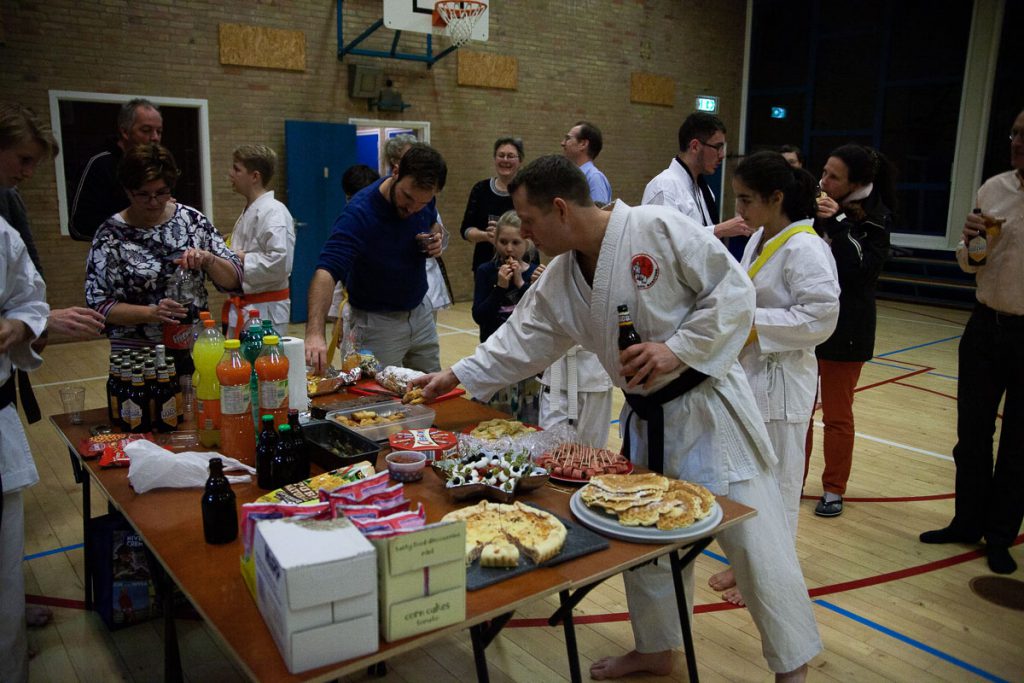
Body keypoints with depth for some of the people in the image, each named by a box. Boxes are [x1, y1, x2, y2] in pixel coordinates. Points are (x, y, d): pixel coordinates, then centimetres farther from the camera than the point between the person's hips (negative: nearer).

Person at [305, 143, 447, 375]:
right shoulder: (360, 213, -28)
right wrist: (315, 332, -55)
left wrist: (435, 241, -12)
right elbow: (326, 270, -39)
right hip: (376, 321, -6)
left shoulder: (426, 200, -10)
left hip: (420, 311, 6)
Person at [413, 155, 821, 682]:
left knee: (755, 543, 1)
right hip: (647, 420, 7)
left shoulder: (658, 229, -19)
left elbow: (734, 290, -16)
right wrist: (456, 375, 12)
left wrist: (676, 348, -22)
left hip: (709, 406, -6)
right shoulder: (559, 280, 2)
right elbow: (521, 340, 11)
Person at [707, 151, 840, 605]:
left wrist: (752, 324, -22)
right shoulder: (758, 241, 9)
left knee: (775, 482, 5)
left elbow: (820, 318, -22)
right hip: (746, 375, 9)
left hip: (780, 382, -9)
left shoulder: (805, 249, -18)